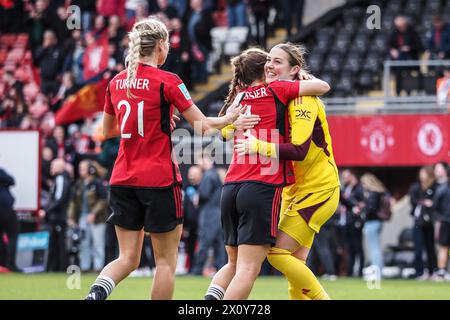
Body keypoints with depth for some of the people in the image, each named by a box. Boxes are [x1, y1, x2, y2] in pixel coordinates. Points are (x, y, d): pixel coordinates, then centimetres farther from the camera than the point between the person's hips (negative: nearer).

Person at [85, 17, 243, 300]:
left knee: (128, 258, 8)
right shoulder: (167, 81, -10)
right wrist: (230, 118, 12)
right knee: (166, 261, 6)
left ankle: (96, 293, -21)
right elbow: (202, 125, -8)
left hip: (123, 179, 5)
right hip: (159, 180, -5)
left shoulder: (116, 82, 6)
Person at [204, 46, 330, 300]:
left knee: (234, 264, 18)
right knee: (248, 269, -8)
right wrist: (306, 78, 24)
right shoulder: (276, 90, 2)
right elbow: (323, 87, 4)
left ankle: (211, 298, -8)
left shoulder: (238, 99, 17)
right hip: (263, 187, -6)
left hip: (231, 187, 6)